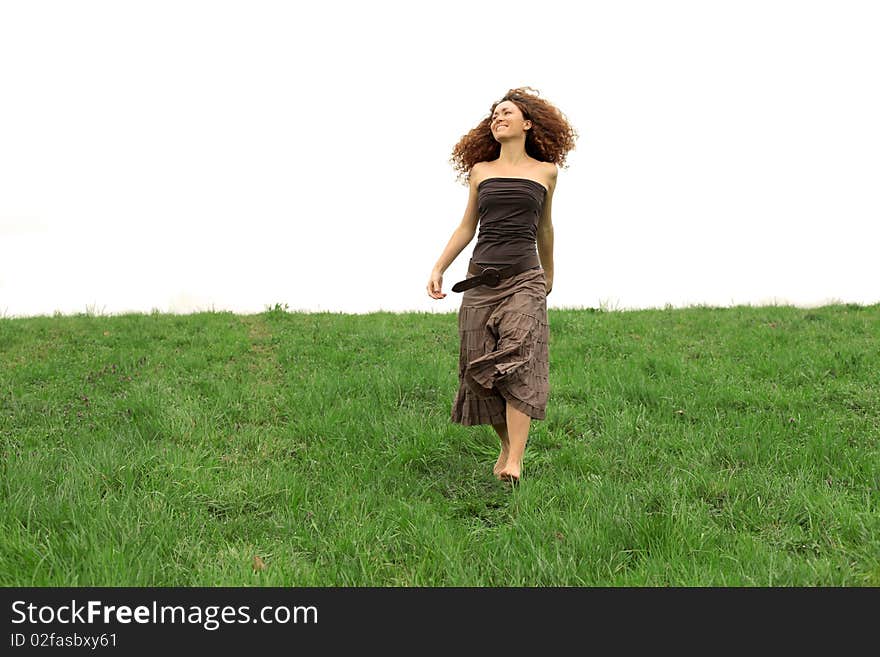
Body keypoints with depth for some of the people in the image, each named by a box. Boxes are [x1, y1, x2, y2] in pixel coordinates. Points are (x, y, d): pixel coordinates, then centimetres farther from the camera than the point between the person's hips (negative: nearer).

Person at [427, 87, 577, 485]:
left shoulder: (545, 171, 9)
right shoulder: (481, 170, 12)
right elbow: (466, 227, 16)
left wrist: (549, 273, 32)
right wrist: (438, 269, 6)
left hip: (525, 278, -2)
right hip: (481, 277, 3)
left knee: (517, 363, -17)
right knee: (480, 368, 1)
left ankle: (514, 463, -23)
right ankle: (506, 445, 20)